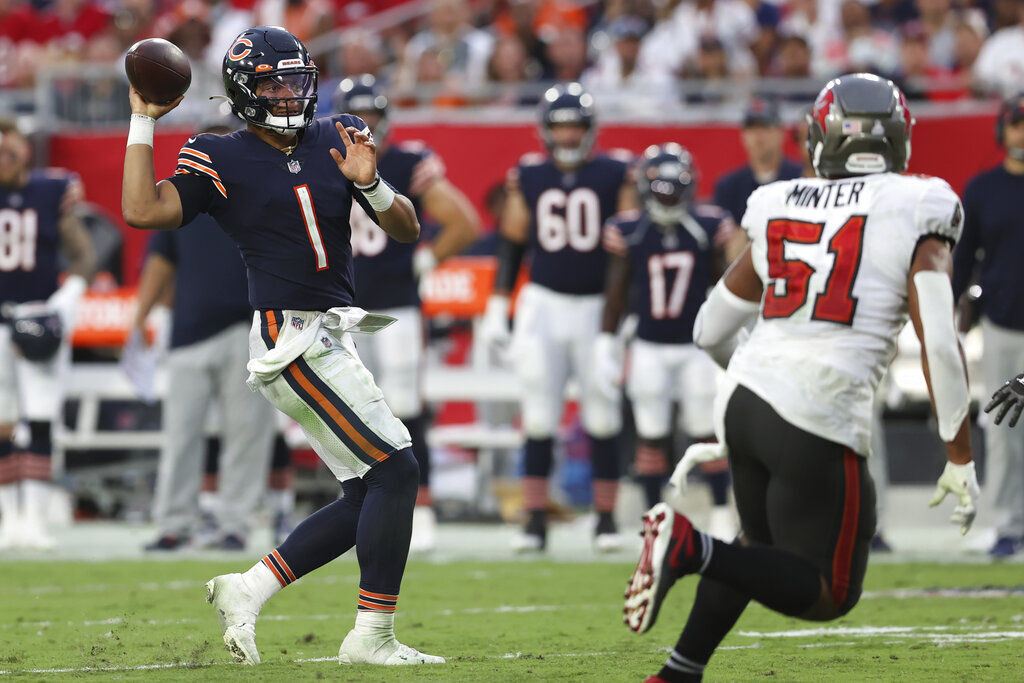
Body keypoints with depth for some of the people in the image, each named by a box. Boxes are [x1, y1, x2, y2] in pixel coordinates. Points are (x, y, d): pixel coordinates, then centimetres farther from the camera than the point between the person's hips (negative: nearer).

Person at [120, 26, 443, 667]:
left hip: (333, 339, 7)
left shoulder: (336, 140, 10)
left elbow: (407, 229, 7)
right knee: (395, 470, -12)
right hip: (294, 341, -7)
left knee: (367, 499, 8)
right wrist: (144, 121, -11)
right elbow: (143, 210, -16)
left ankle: (246, 591, 16)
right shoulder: (221, 159, -4)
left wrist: (370, 185, -13)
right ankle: (373, 636, -8)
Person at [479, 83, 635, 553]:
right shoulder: (528, 178, 5)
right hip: (544, 303, 1)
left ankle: (606, 518, 9)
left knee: (603, 418, 1)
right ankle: (535, 519, 2)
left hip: (599, 304, -1)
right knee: (539, 417, -2)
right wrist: (496, 311, 9)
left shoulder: (614, 176, -2)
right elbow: (511, 246, 12)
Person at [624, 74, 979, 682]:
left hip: (743, 401, 6)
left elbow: (711, 329, 20)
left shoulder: (780, 210, 12)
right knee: (830, 595, 5)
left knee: (767, 551, 28)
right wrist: (961, 460, -7)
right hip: (820, 418, -6)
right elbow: (940, 343, -12)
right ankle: (695, 548, -16)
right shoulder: (915, 217, -2)